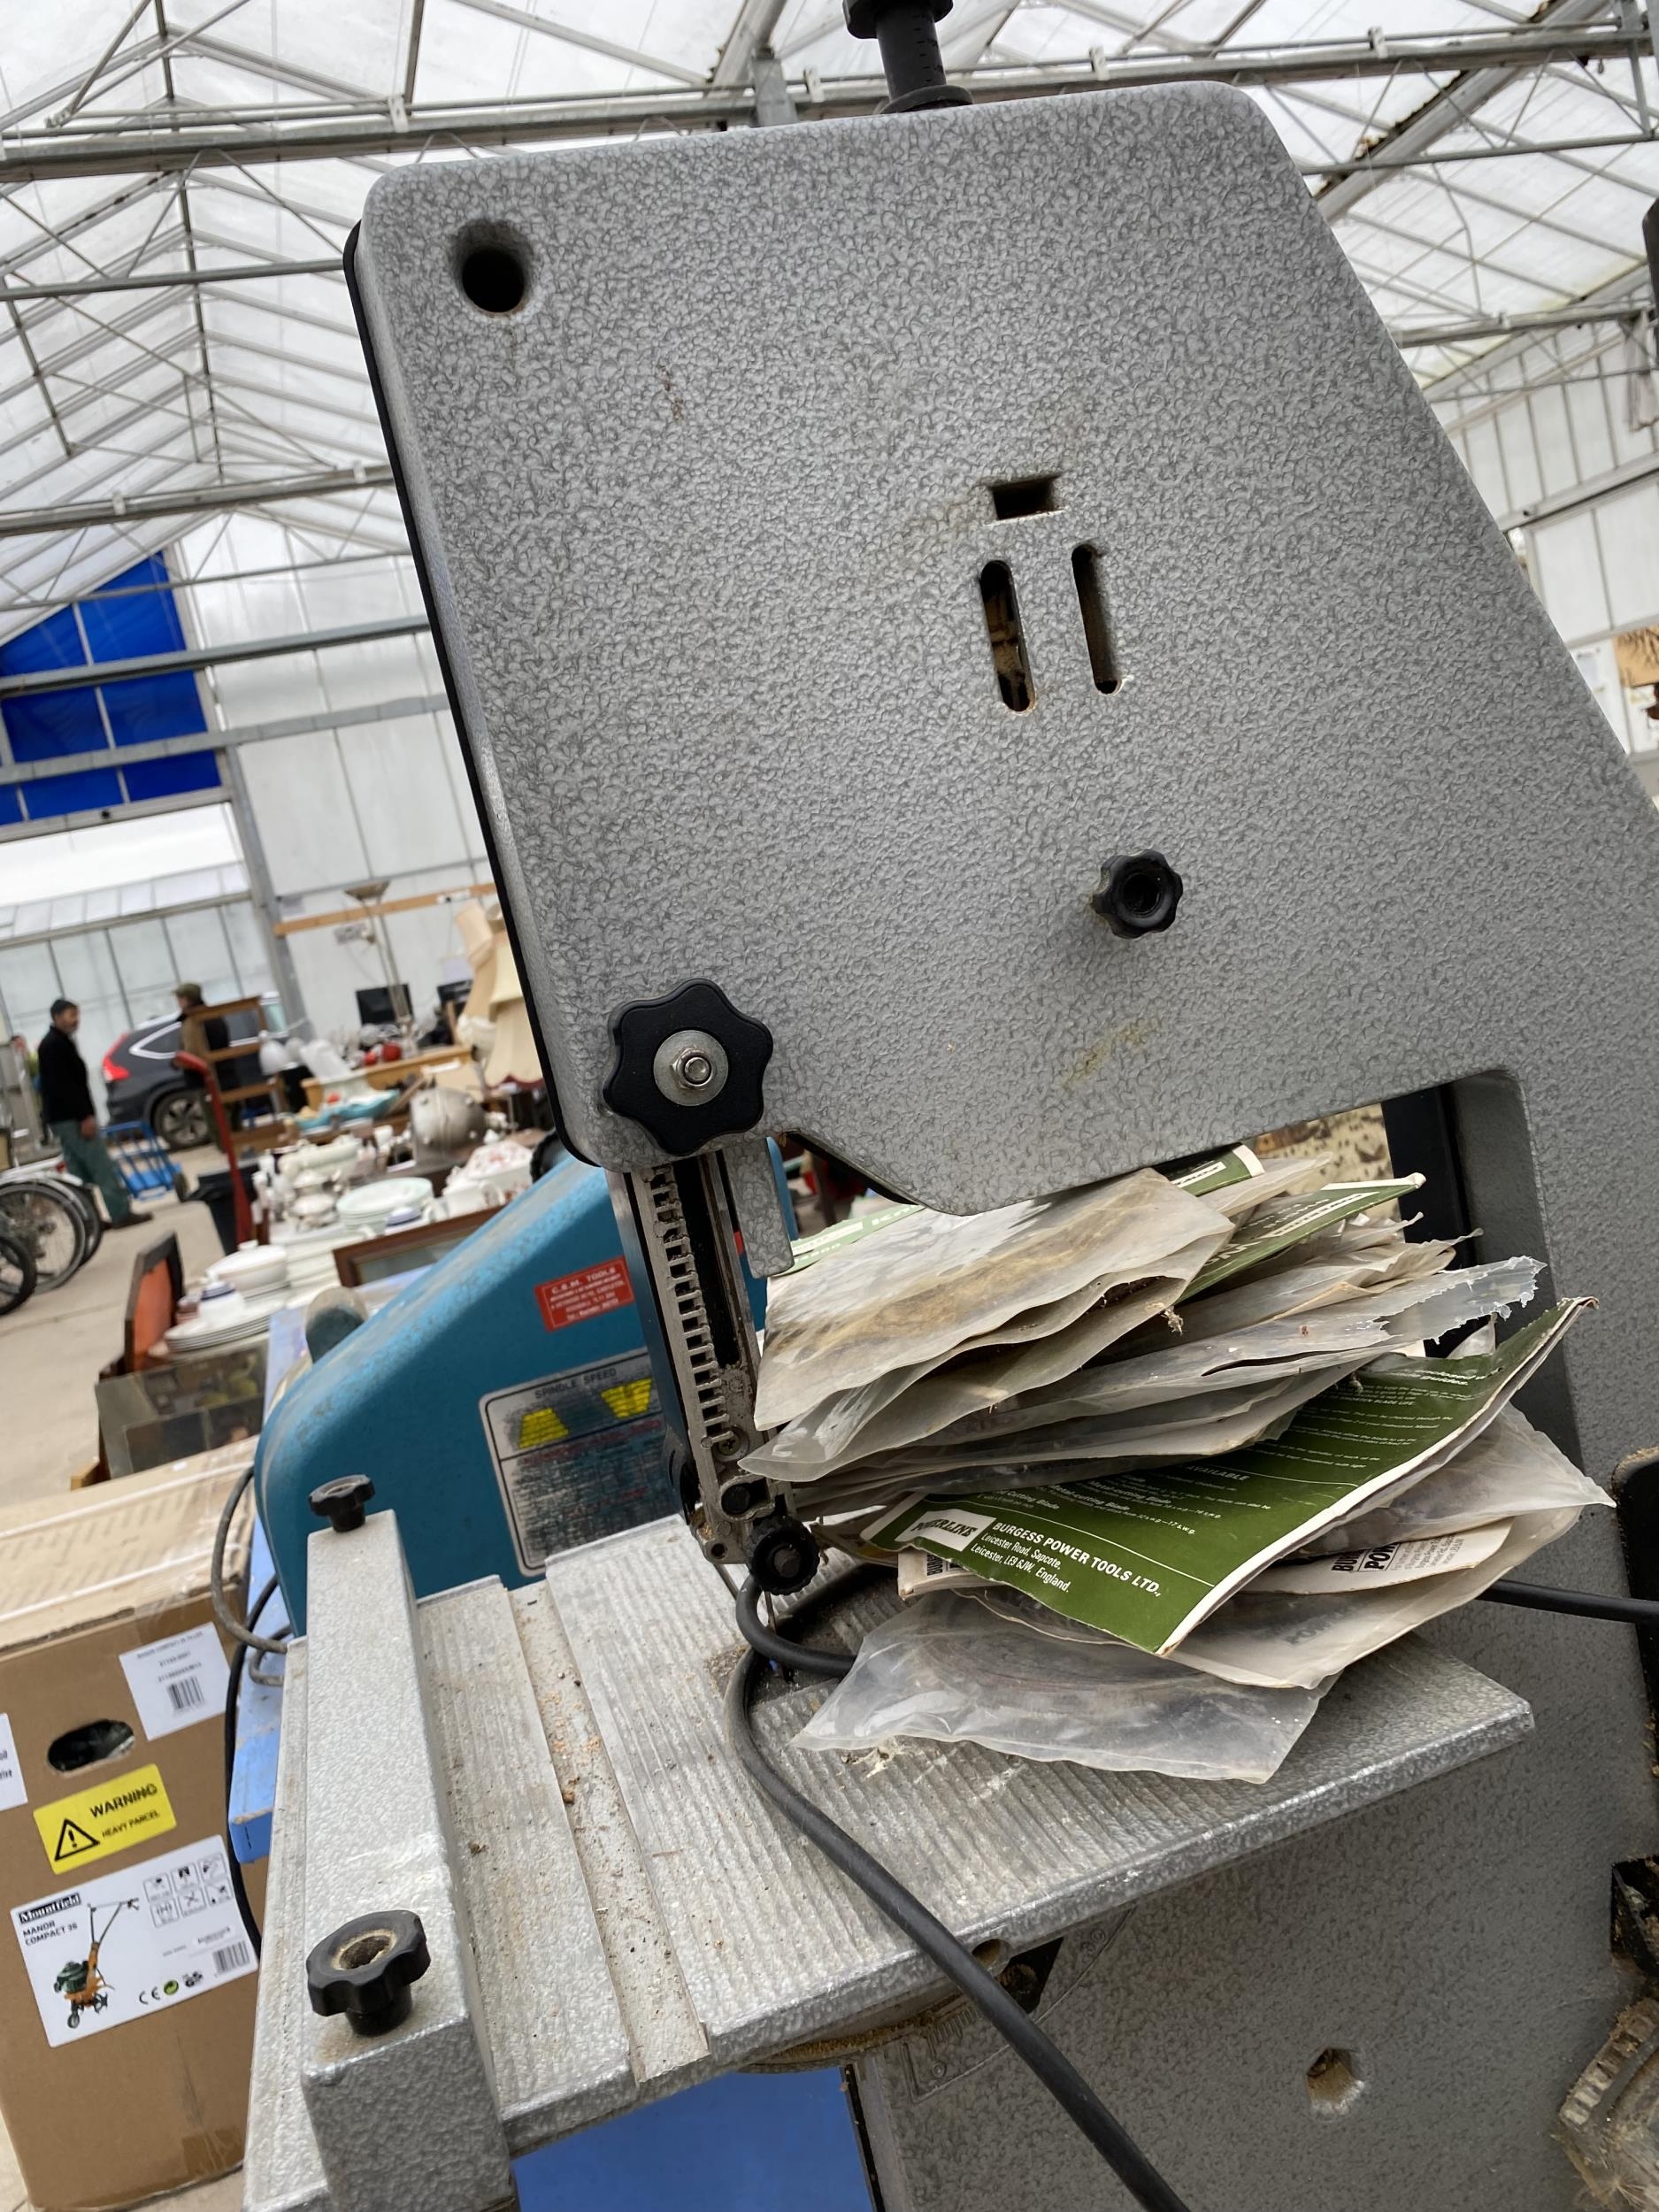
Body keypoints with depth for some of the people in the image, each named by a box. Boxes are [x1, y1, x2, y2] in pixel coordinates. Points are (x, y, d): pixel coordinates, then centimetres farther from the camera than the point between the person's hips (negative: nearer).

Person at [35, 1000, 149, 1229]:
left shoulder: (59, 1043, 20)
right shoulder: (55, 1044, -13)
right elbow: (63, 1085, -21)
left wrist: (84, 1114, 20)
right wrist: (84, 1116, -24)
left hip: (62, 1118, 11)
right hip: (69, 1117, -11)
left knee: (81, 1172, 11)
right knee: (103, 1166, -10)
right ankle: (122, 1214, -11)